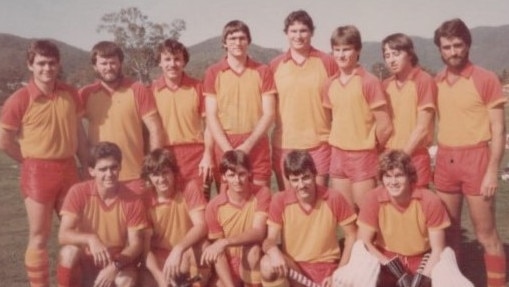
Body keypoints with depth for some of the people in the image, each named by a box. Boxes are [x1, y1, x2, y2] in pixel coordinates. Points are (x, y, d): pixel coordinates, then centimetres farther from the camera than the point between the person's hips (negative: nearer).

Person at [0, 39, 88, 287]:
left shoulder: (70, 94, 3)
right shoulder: (20, 99, -11)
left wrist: (87, 166, 8)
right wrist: (31, 162, -2)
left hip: (68, 168, 5)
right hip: (37, 172, -5)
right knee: (39, 237, 4)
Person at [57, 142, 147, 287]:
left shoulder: (133, 200, -14)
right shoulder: (79, 192, -15)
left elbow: (136, 245, -12)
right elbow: (63, 235, -21)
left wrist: (115, 266, -29)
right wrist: (90, 239, -40)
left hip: (118, 262, 0)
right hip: (85, 263, 1)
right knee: (69, 252, -31)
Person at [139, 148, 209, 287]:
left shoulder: (190, 188, -9)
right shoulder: (146, 202, -7)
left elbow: (201, 226, -19)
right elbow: (145, 247, -12)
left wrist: (178, 249, -37)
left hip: (189, 257, -1)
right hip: (159, 260, 1)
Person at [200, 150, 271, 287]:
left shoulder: (262, 193, -12)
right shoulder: (214, 206, -11)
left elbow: (258, 233, -24)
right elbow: (219, 255, -9)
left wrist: (224, 243, -38)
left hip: (253, 265, -1)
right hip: (230, 267, 1)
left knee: (252, 249, -32)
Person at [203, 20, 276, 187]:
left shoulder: (263, 72, 5)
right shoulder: (213, 73, 4)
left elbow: (269, 114, 0)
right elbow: (211, 117, 0)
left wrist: (247, 145, -10)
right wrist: (229, 150, -11)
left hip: (257, 147, 0)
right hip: (225, 148, 0)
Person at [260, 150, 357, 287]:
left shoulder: (334, 199, -10)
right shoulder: (280, 201, -8)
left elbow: (352, 236, -1)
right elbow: (271, 239, -9)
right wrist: (273, 251, -35)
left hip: (326, 268, -1)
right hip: (291, 266, 2)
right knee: (268, 265, -32)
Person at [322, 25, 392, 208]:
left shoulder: (369, 82, -11)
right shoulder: (330, 85, 7)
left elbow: (385, 126, -10)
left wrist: (369, 146, 2)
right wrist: (337, 146, 7)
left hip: (363, 156, -5)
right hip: (338, 156, 6)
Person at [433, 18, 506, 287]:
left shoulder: (486, 79, -6)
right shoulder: (436, 82, 7)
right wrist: (439, 160, 6)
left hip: (475, 160, -4)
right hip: (445, 161, 5)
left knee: (486, 234, 2)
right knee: (448, 230, 13)